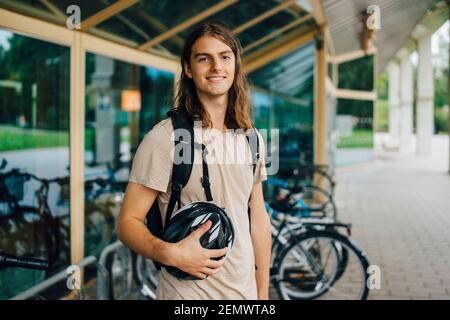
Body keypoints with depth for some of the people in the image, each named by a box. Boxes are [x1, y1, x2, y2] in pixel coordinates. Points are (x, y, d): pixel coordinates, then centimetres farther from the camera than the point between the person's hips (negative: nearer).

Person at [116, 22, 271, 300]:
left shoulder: (252, 139, 3)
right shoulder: (163, 138, -14)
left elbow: (259, 217, 8)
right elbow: (128, 222, -13)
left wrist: (263, 292, 7)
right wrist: (172, 254, -30)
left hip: (245, 291, 5)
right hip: (187, 292, -5)